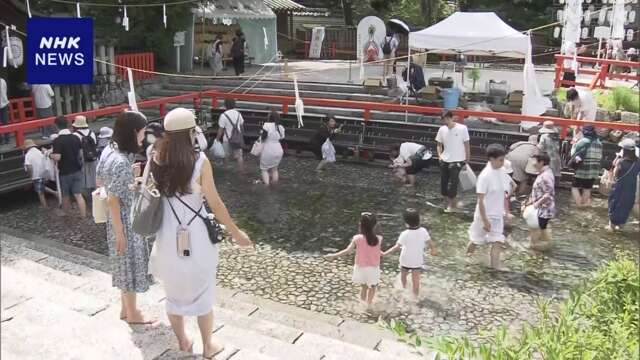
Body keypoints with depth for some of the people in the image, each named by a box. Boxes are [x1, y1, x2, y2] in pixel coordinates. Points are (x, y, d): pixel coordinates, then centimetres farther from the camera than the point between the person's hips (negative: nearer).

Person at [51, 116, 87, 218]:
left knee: (66, 196, 16)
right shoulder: (76, 138, 0)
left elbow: (57, 157, -22)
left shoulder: (57, 140, -17)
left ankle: (66, 214, 37)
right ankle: (84, 217, -2)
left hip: (65, 172, -4)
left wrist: (50, 155, -3)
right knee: (78, 195, 3)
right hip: (77, 171, 4)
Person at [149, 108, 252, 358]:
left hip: (167, 237, 4)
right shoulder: (199, 160, -17)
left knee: (174, 293, 21)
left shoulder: (155, 160, -5)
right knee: (203, 294, 15)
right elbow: (215, 203, -14)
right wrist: (235, 232, -4)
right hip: (195, 238, -4)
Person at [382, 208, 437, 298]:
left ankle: (404, 288, 52)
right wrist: (433, 250, 18)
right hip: (418, 261, 2)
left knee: (403, 275, 28)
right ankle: (415, 297, 24)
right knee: (416, 280, 15)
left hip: (406, 260, -2)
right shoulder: (423, 231, -16)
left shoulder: (405, 234, -27)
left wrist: (385, 253, -24)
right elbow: (430, 242, -2)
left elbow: (397, 246, -28)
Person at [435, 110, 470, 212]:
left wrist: (467, 160, -3)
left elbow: (467, 145, -4)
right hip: (444, 161, 4)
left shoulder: (462, 128, -10)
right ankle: (447, 203, 26)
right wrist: (440, 156, -5)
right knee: (443, 183, 9)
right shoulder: (442, 129, 0)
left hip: (457, 161, -4)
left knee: (452, 184, -6)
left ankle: (452, 204, 13)